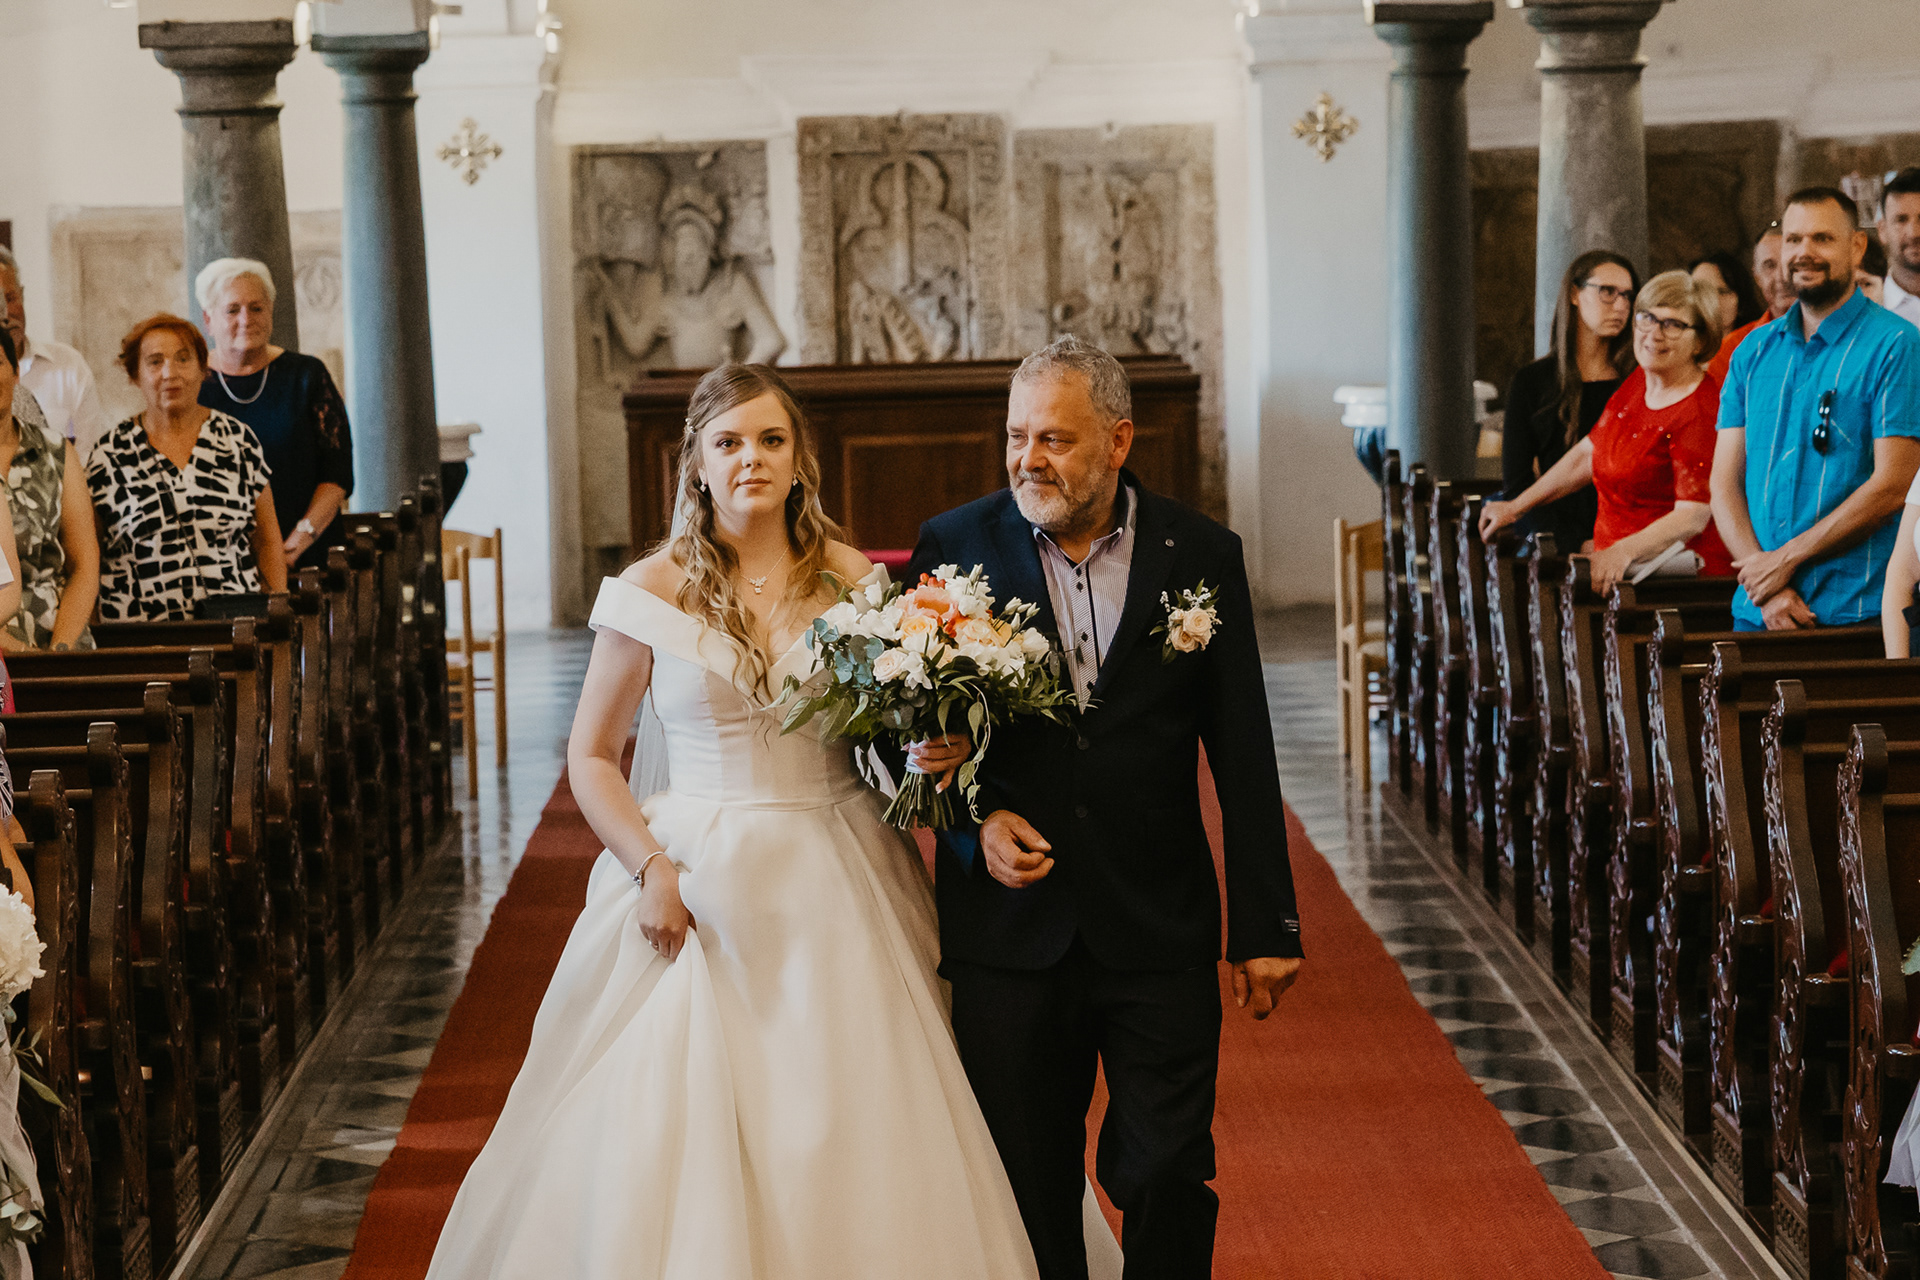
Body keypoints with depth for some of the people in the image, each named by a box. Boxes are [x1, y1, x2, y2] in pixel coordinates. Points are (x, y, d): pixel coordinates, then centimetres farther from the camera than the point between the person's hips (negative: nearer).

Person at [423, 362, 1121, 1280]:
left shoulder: (851, 579, 4)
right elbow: (591, 756, 3)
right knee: (678, 1139, -3)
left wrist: (933, 753, -7)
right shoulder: (654, 592, -1)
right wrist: (650, 868, -10)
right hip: (698, 885, -1)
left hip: (835, 890, 2)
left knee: (851, 1150, 1)